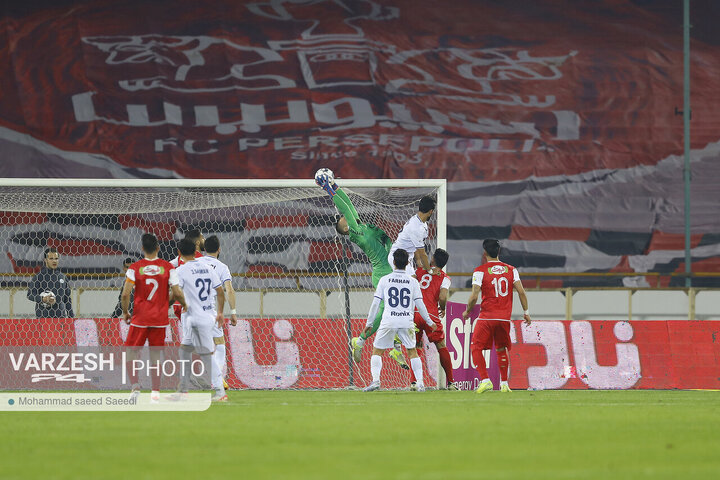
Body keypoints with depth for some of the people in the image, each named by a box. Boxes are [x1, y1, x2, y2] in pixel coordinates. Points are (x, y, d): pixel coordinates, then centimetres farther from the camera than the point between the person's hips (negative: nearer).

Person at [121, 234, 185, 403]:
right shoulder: (168, 267, -3)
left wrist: (125, 313, 6)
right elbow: (177, 294, -4)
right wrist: (186, 305, 16)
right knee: (155, 354, 9)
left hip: (140, 319, -2)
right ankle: (155, 392, 5)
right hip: (160, 319, 2)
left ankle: (135, 385, -5)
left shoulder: (134, 268, -6)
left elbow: (125, 294, -10)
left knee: (131, 352, 11)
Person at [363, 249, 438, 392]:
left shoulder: (385, 280, 2)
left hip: (389, 321, -1)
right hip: (407, 321, 1)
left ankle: (375, 380, -8)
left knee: (377, 351, 9)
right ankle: (420, 384, 3)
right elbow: (420, 305, 4)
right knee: (412, 352, 13)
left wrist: (369, 323, 10)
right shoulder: (413, 282, 4)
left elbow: (375, 303, 2)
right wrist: (429, 322, 16)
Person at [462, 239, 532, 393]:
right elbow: (521, 291, 1)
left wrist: (467, 312, 7)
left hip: (487, 317, -4)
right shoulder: (511, 269, 6)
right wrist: (526, 312, 10)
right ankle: (504, 384, 16)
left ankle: (485, 380, -13)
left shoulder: (480, 271, -5)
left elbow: (474, 296, -10)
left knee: (476, 348, 3)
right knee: (501, 349, 19)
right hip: (505, 317, 4)